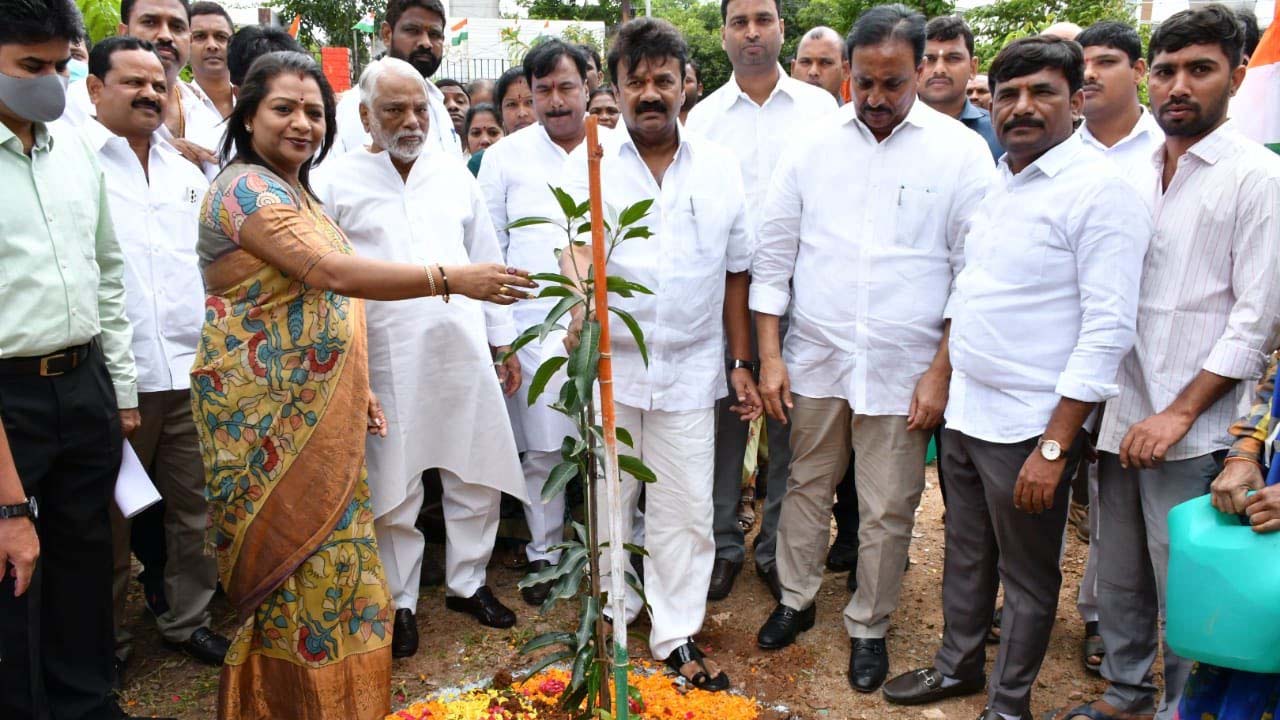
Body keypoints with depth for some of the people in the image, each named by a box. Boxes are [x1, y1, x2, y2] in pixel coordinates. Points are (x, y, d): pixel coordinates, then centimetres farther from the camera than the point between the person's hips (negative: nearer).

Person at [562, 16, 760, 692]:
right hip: (610, 363, -1)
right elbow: (577, 244, -16)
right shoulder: (591, 160, -1)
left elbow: (734, 274, 9)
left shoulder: (719, 168, 5)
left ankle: (677, 636, 22)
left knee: (685, 509, 6)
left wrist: (742, 365, 8)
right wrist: (582, 302, -37)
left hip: (691, 369, 1)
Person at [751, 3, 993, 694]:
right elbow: (773, 253, 4)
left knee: (887, 510, 8)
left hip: (904, 369, -1)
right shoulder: (814, 142, 1)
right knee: (807, 486, 16)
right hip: (816, 355, 2)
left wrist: (941, 370, -7)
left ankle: (869, 626, 29)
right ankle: (796, 599, 36)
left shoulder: (960, 151, -4)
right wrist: (770, 354, 1)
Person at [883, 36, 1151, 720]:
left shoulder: (1100, 190, -14)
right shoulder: (992, 183, 8)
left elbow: (1108, 330, -18)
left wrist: (1054, 447, -20)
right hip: (964, 410, 7)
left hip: (1030, 425, -7)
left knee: (1027, 574, 11)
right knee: (965, 553, 21)